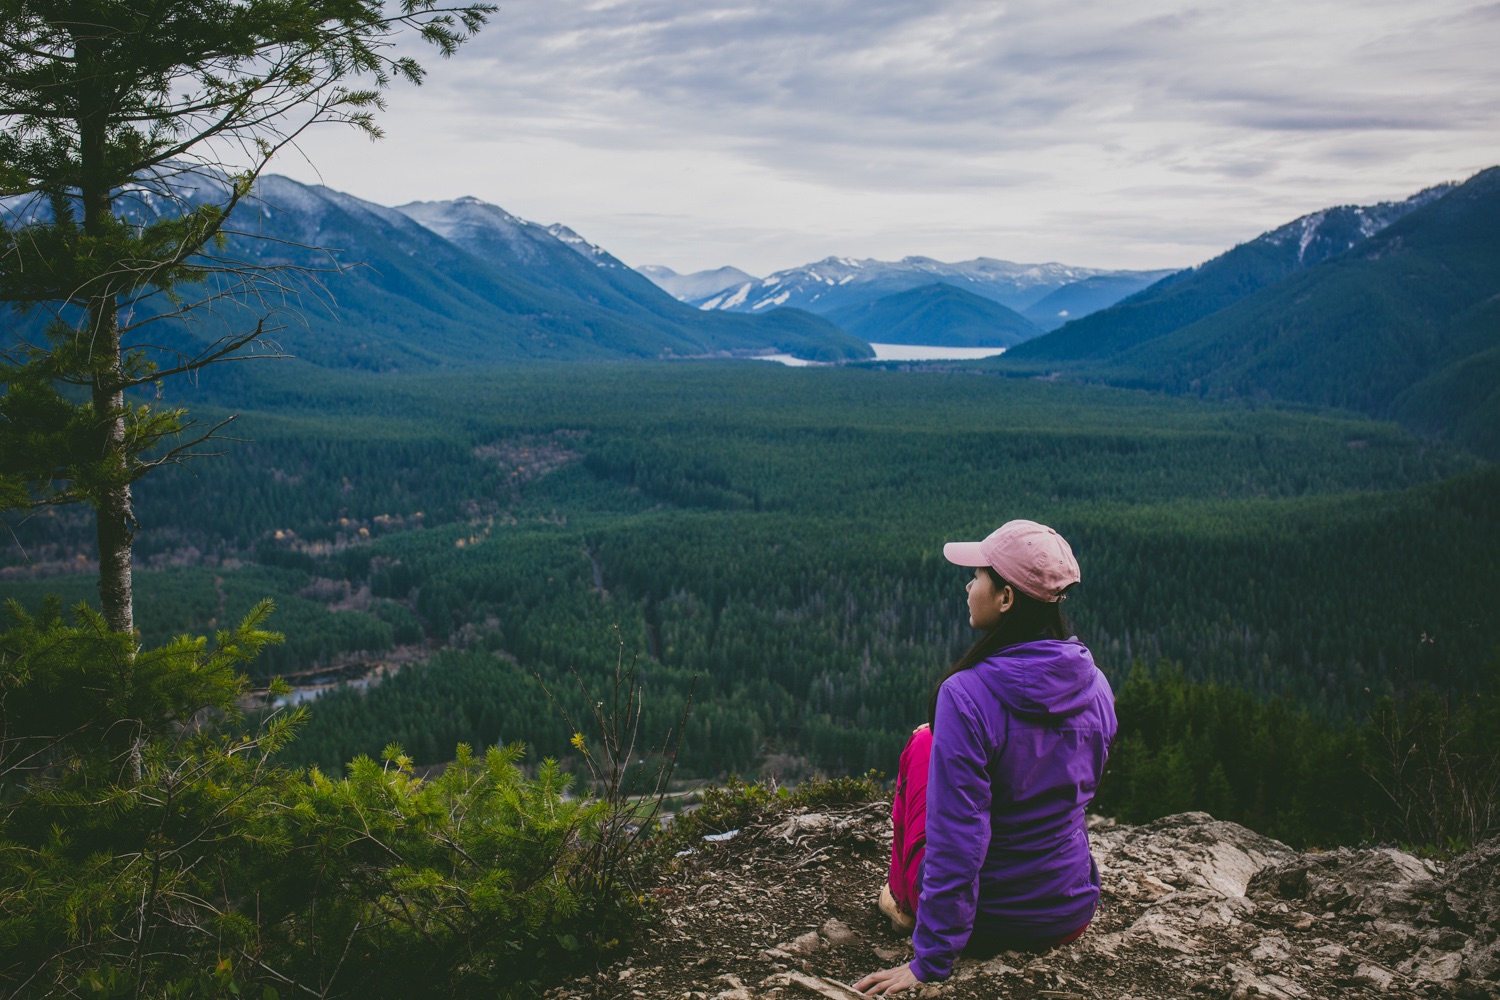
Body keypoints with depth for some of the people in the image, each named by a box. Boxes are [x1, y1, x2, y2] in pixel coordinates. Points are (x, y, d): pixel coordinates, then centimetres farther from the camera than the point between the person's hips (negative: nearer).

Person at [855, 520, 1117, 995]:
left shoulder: (967, 695, -27)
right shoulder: (1096, 686, -8)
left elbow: (957, 840, -25)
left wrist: (929, 964, -18)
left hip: (985, 919, -5)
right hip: (1072, 916, 5)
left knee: (922, 745, 17)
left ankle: (904, 899, 27)